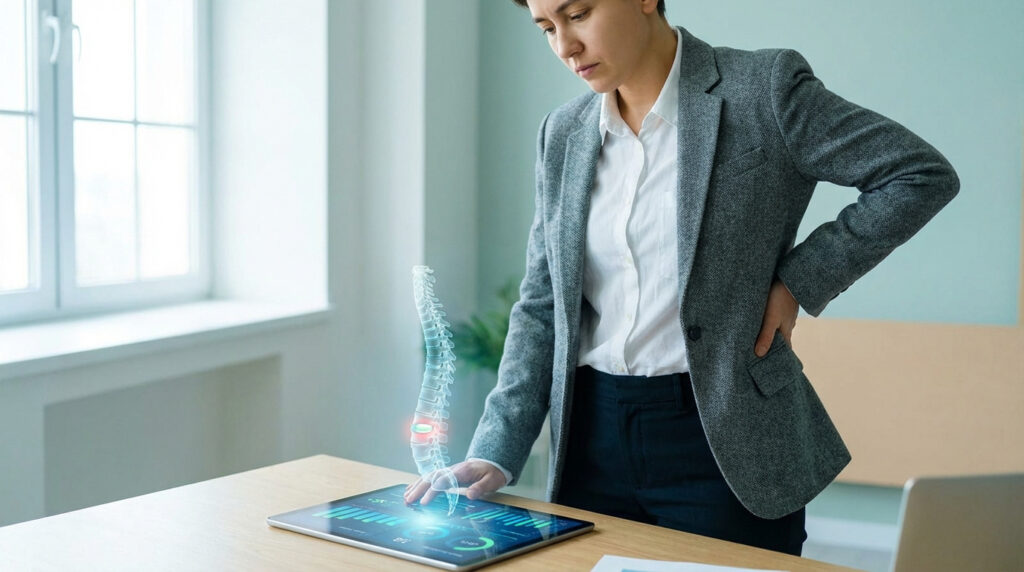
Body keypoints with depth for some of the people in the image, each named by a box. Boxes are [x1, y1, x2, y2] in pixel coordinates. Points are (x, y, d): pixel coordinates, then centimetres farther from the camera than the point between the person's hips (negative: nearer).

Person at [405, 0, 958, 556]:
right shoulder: (563, 134, 7)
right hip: (595, 440, 5)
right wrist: (495, 453, -2)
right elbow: (541, 308, 8)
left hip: (722, 442, -4)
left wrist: (798, 282, -9)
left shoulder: (764, 90, -8)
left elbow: (924, 174, -5)